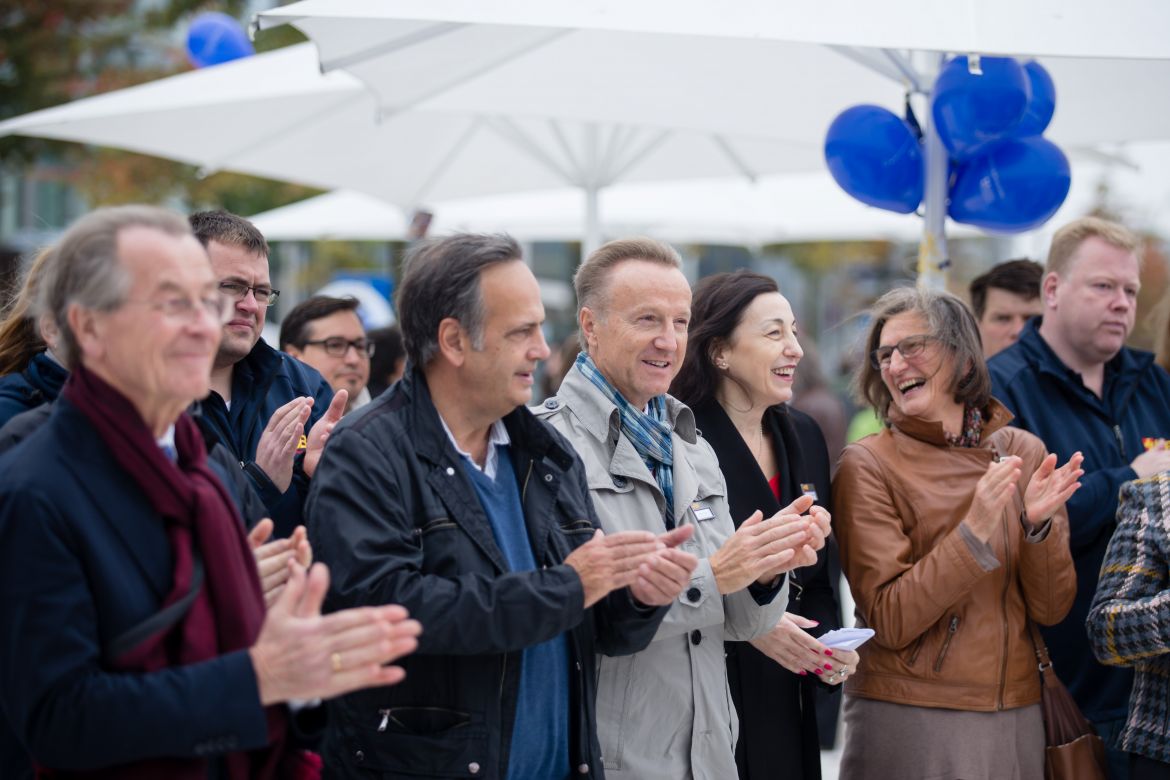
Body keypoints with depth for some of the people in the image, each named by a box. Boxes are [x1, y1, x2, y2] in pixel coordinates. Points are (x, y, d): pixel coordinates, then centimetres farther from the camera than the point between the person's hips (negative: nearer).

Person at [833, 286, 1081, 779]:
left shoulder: (1023, 452, 2)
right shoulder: (867, 466, -8)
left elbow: (1050, 609, 1)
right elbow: (890, 622, -15)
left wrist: (1040, 525, -16)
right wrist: (975, 531, -23)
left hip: (1014, 714, 4)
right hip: (908, 717, -3)